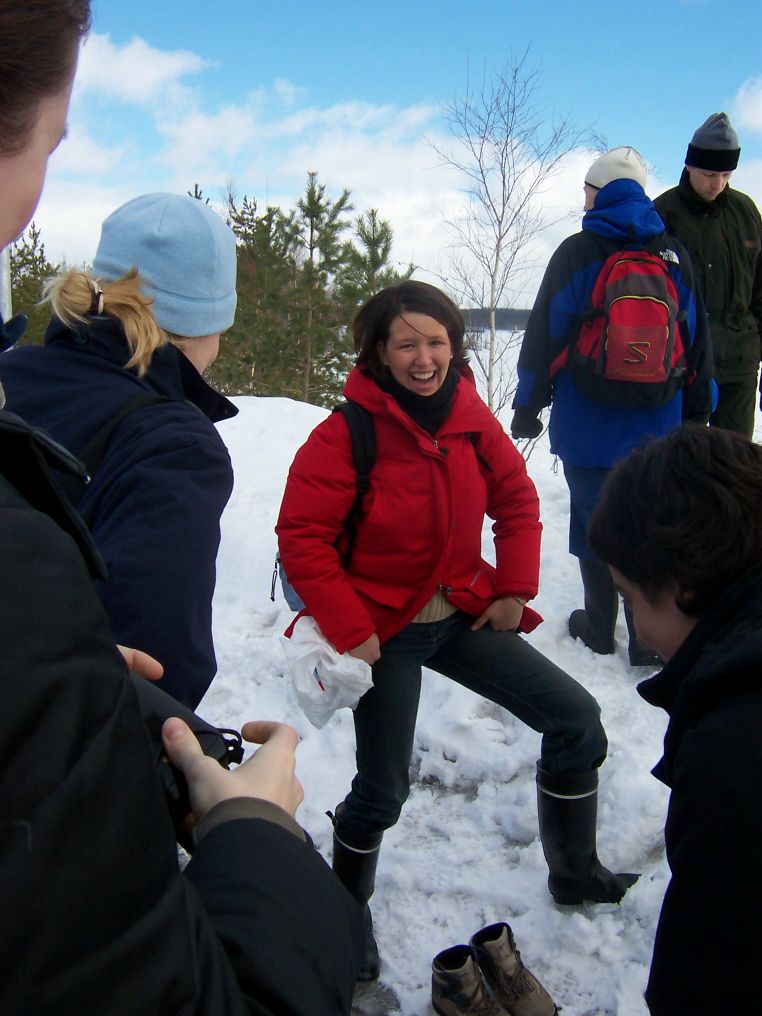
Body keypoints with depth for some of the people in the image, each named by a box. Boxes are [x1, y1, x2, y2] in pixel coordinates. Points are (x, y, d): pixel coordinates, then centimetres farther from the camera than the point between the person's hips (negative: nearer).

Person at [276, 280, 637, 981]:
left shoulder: (472, 417, -2)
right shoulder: (347, 433, -19)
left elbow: (518, 500, 9)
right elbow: (301, 536, -19)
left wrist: (515, 590, 2)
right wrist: (349, 631, -21)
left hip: (463, 614, 6)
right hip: (383, 629, -5)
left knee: (577, 719, 3)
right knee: (383, 791, 2)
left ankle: (574, 873, 25)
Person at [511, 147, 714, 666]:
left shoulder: (577, 253, -5)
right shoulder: (674, 255, 5)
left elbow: (545, 332, -4)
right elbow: (697, 338, 9)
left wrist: (528, 406, 4)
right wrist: (697, 411, 17)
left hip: (588, 425, -2)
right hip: (657, 426, 3)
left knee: (594, 520, 9)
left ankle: (599, 627, 21)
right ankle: (651, 637, 10)